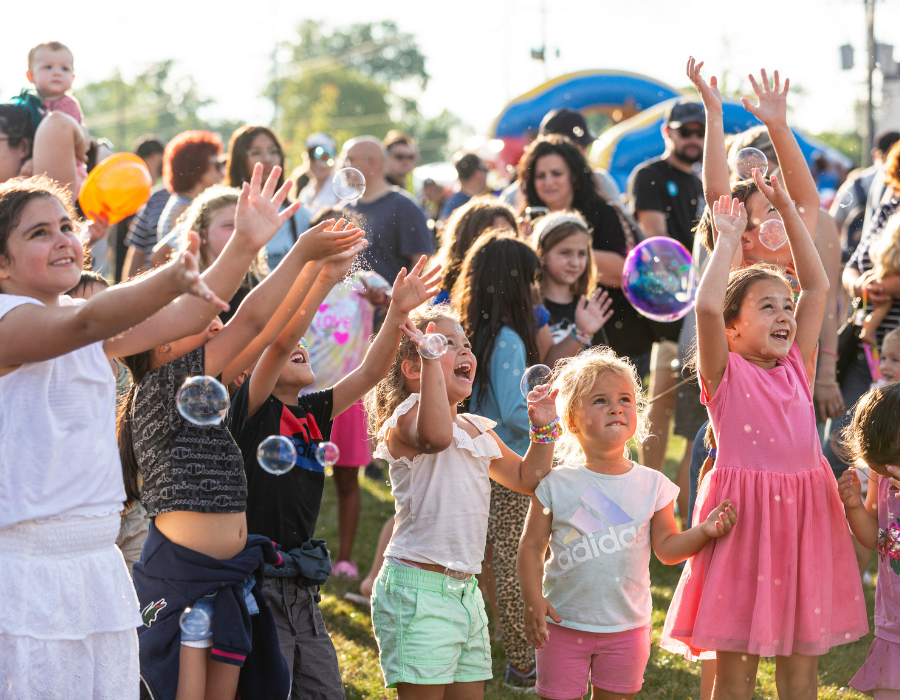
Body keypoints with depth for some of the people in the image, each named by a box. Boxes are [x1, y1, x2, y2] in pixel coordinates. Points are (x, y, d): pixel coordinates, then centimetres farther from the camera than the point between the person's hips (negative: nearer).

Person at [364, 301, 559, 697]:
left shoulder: (479, 430, 16)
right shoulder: (406, 419, -10)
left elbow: (527, 479, 26)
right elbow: (436, 436, -35)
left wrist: (543, 429, 11)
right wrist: (431, 357, -35)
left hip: (466, 589, 9)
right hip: (418, 586, -8)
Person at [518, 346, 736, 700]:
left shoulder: (652, 485, 0)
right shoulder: (556, 484, -6)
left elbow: (667, 547, 2)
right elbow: (532, 547, -3)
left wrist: (704, 531, -15)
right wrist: (533, 600, -14)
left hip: (626, 627, 2)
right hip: (564, 622, -2)